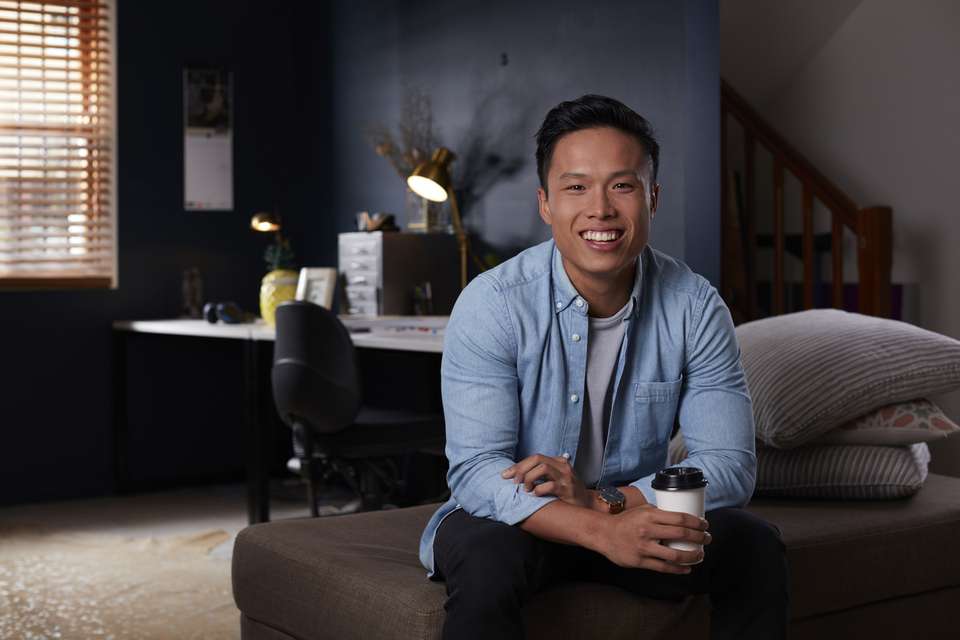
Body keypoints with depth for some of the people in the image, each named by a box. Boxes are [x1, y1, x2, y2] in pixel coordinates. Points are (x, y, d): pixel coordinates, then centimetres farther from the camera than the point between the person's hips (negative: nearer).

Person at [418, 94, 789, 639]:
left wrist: (604, 501, -28)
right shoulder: (491, 305, -18)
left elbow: (729, 466, -12)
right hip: (513, 520, -3)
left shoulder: (696, 307, -10)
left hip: (635, 513, 3)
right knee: (489, 559, -35)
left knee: (755, 546, -19)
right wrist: (602, 533, -40)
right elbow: (477, 471, -24)